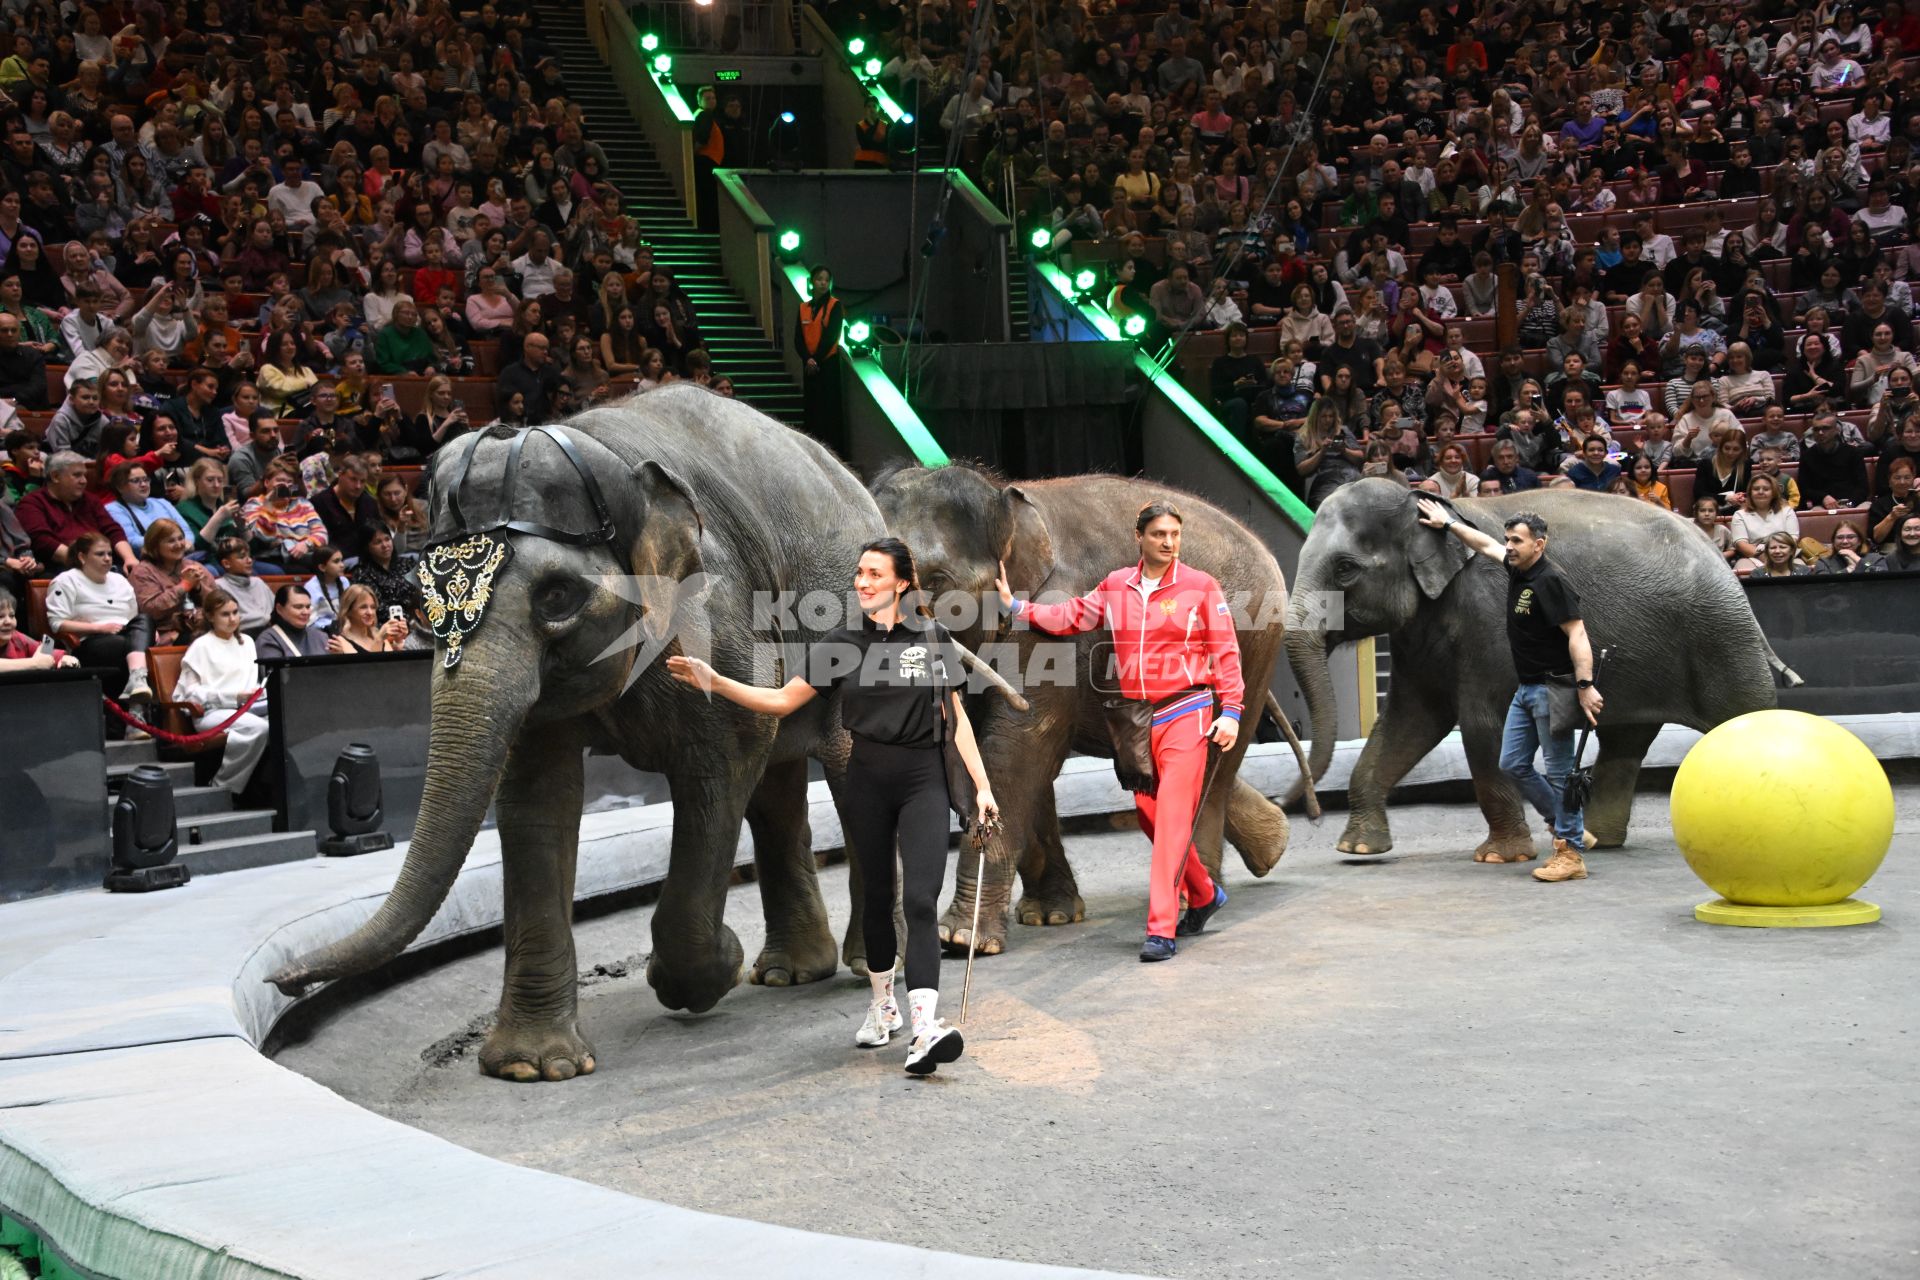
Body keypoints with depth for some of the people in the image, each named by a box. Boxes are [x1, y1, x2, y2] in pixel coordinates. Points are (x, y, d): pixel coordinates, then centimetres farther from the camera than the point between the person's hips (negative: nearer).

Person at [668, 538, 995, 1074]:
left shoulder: (932, 637, 0)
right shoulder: (842, 644, 3)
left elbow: (955, 715, 3)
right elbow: (783, 700, 4)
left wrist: (982, 785, -1)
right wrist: (716, 682, -8)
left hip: (923, 779, -2)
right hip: (868, 781, 2)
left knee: (920, 900, -14)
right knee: (877, 896, 12)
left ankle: (925, 1030, -23)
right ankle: (883, 1006, 32)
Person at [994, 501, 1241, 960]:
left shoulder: (1200, 587, -3)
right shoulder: (1115, 587, 7)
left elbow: (1225, 651, -3)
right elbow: (1071, 617, 12)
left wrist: (1230, 711, -8)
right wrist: (1017, 606, 5)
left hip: (1185, 714, -5)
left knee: (1172, 817, -12)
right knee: (1150, 815, 11)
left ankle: (1162, 930, -12)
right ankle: (1204, 895, 33)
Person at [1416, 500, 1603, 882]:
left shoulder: (1550, 581, -17)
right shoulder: (1517, 568, 9)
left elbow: (1577, 634, -22)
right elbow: (1486, 544, 29)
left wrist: (1584, 685, -28)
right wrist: (1447, 523, 37)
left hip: (1552, 689, -10)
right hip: (1526, 689, 10)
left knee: (1559, 770, -6)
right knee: (1513, 764, 11)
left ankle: (1570, 854, -1)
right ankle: (1567, 826, 22)